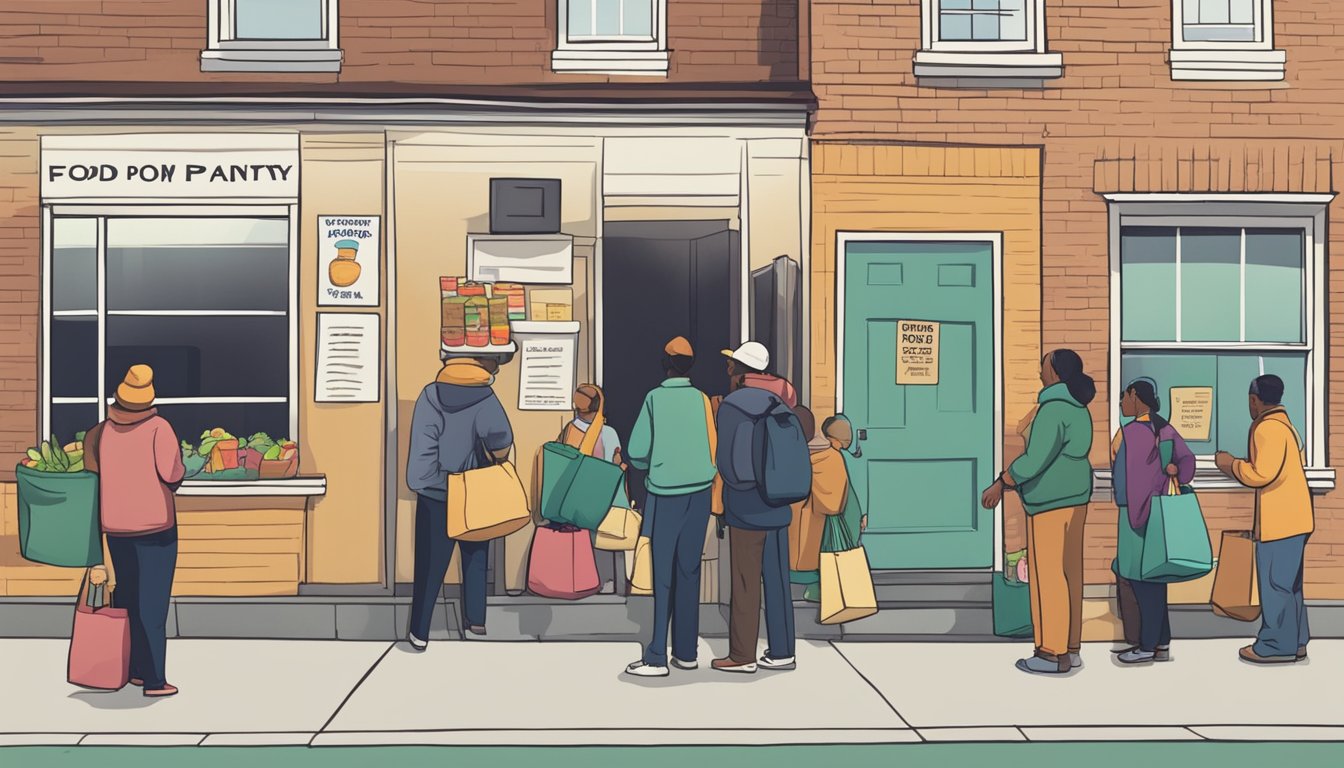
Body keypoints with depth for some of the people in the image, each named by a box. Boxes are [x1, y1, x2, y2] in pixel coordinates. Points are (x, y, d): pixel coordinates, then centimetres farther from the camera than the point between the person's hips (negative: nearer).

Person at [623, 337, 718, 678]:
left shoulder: (655, 398, -5)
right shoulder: (701, 399, 1)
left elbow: (637, 450, -6)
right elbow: (713, 447, 0)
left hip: (665, 493, -3)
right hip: (699, 492, 3)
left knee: (662, 574, -1)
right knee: (688, 572, 10)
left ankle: (656, 657, -2)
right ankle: (686, 652, 14)